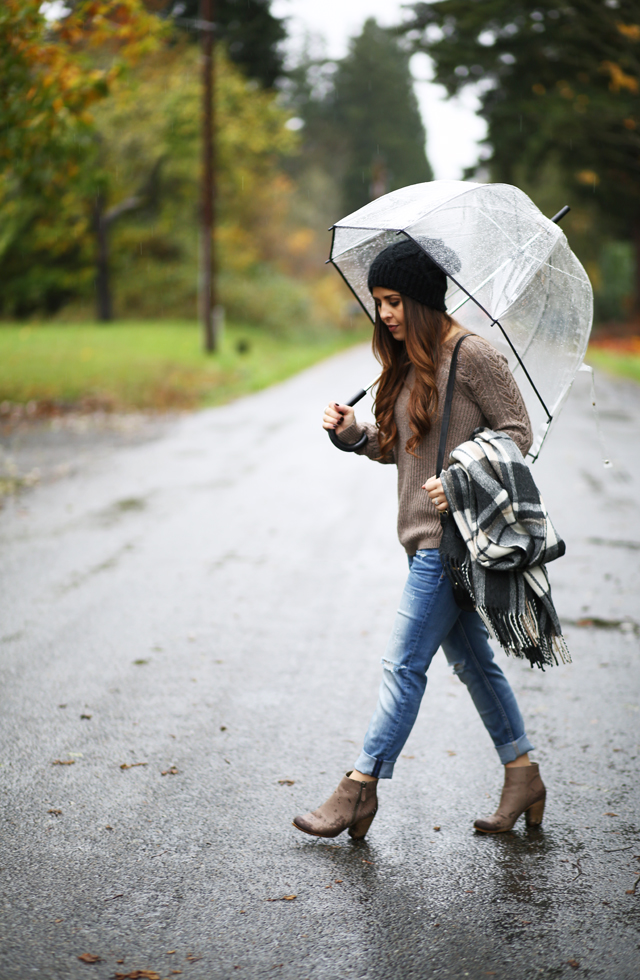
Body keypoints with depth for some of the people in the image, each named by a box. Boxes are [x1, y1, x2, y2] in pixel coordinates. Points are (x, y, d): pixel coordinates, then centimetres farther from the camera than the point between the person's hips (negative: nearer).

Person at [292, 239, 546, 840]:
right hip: (428, 537, 9)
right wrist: (353, 433, 0)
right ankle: (523, 778, 23)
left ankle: (361, 788, 3)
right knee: (471, 659, 13)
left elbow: (517, 431, -9)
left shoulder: (471, 355, -11)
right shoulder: (407, 363, 14)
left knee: (403, 662, -5)